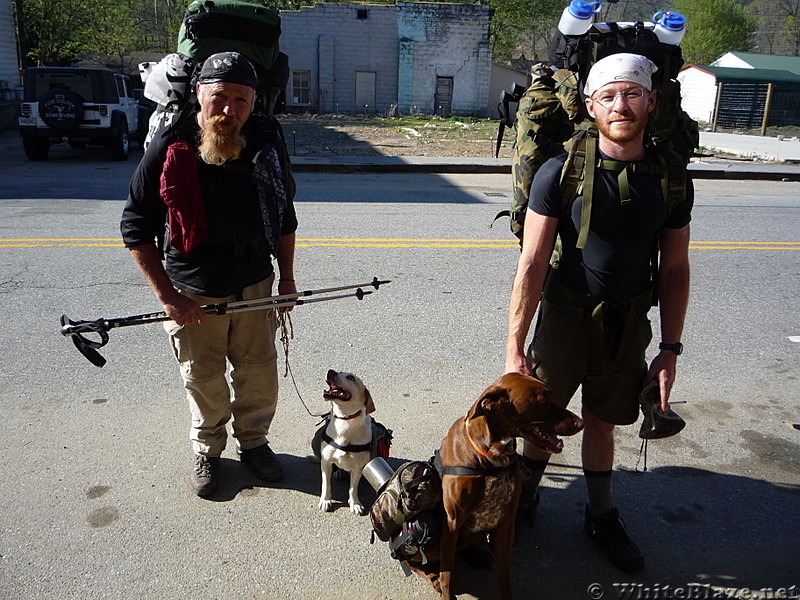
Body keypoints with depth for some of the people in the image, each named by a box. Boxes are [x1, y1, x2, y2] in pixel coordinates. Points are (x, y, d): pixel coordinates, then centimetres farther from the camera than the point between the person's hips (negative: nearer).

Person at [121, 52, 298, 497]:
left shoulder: (267, 139, -6)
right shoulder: (169, 150, -15)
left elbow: (284, 212, 6)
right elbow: (136, 228, -10)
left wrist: (287, 276, 8)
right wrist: (167, 297, -15)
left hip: (256, 285, 3)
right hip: (193, 294, -2)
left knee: (260, 372, 14)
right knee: (204, 380, 12)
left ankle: (253, 441, 40)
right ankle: (207, 451, 38)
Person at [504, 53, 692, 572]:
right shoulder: (560, 173, -14)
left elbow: (675, 268, 4)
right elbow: (531, 265, -14)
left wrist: (670, 349, 3)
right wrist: (515, 348, -14)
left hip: (629, 320, 2)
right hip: (565, 314, -2)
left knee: (603, 421, 15)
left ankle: (602, 516, 38)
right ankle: (527, 496, 38)